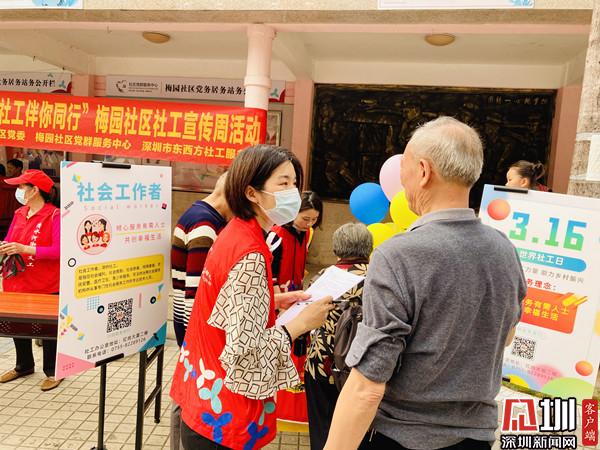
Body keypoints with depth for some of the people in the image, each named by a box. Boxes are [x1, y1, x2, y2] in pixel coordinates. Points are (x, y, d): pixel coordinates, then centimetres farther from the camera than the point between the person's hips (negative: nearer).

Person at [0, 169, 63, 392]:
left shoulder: (54, 216, -16)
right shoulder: (19, 214, 7)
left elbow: (59, 250, -23)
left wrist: (25, 249, -26)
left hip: (45, 287, -7)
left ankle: (53, 371, 24)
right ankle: (24, 366, 40)